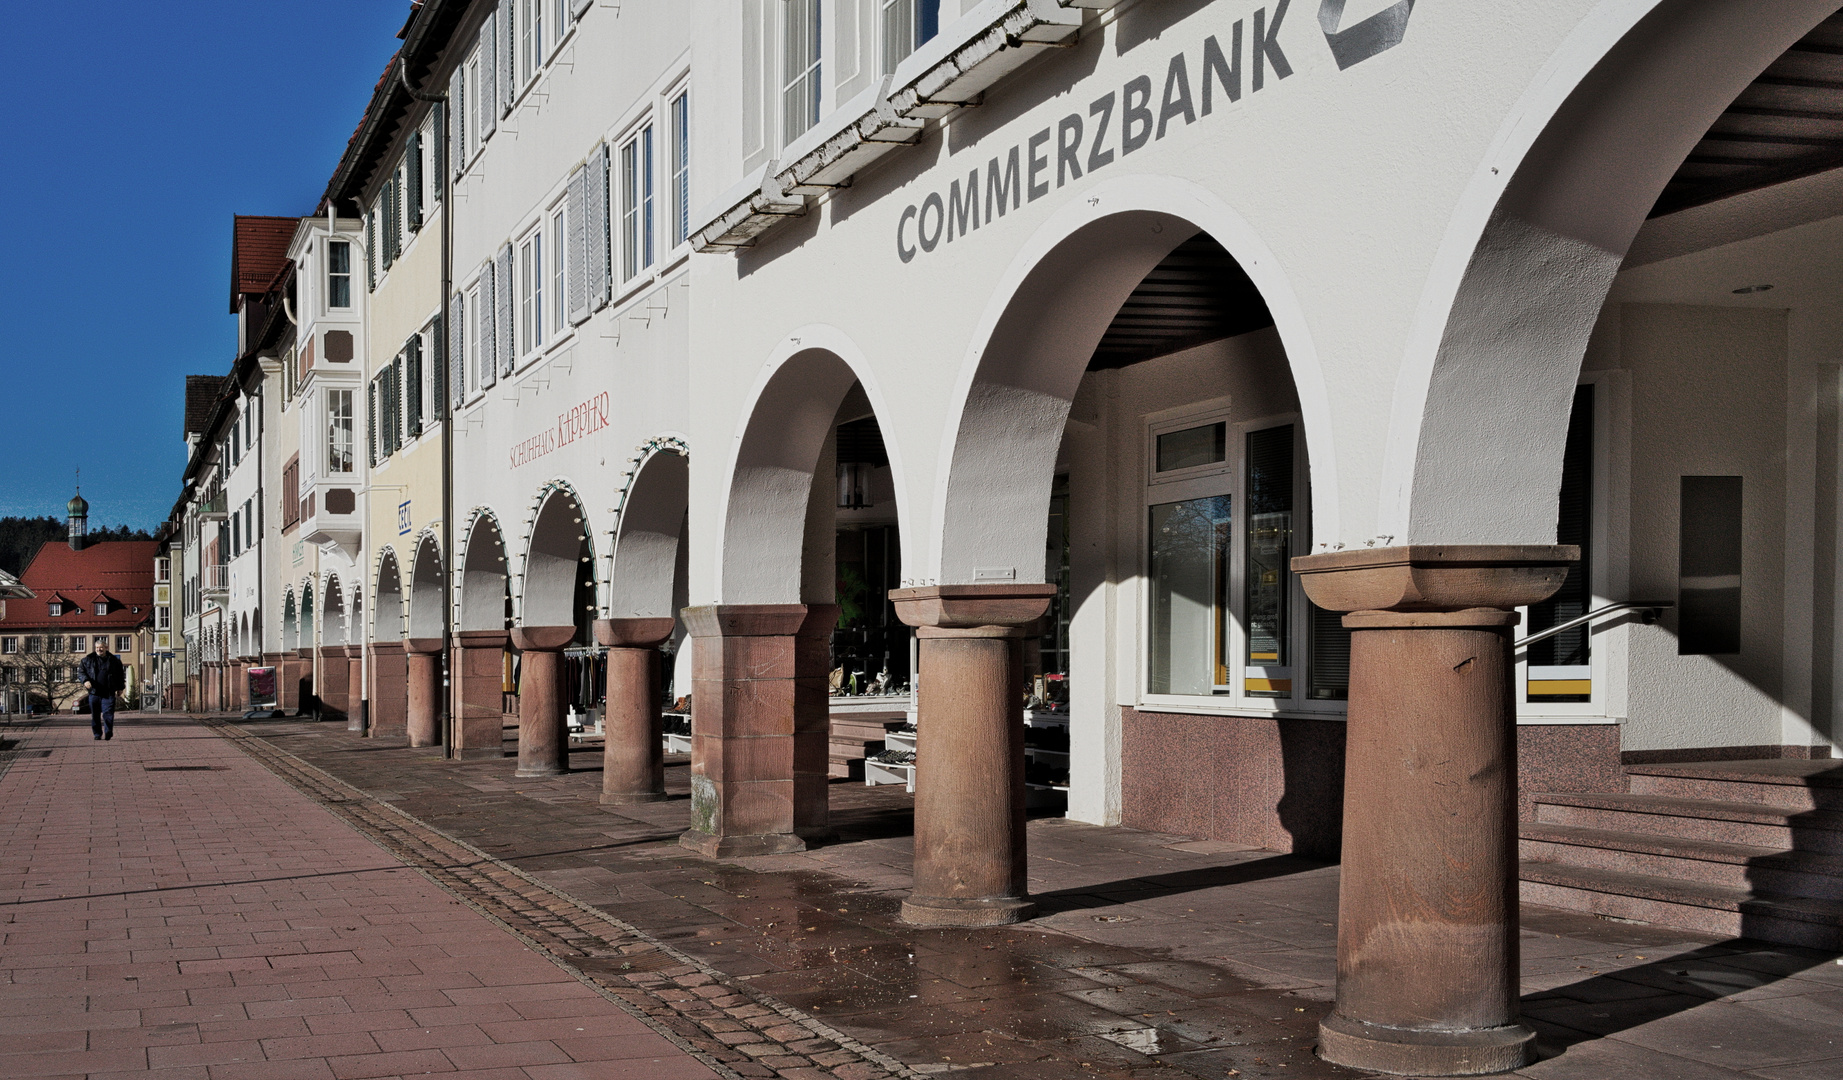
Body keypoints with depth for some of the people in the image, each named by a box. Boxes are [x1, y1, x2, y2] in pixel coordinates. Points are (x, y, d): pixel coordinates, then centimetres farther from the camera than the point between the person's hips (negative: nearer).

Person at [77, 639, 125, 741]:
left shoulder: (114, 660, 7)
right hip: (94, 691, 1)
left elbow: (120, 674, 17)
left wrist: (120, 687, 15)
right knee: (95, 714, 6)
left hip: (108, 693, -1)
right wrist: (85, 680, -10)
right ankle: (97, 734, 15)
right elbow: (81, 671, 8)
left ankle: (108, 733, -7)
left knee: (108, 713, -10)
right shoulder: (88, 659, 6)